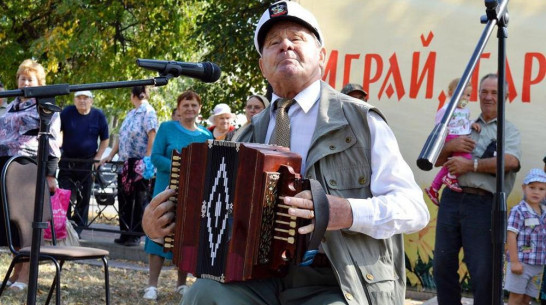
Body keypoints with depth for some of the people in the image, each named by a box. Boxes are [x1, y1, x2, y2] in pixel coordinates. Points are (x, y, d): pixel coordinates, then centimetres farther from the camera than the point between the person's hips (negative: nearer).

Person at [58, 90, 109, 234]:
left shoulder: (98, 116, 0)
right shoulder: (67, 112, -2)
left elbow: (105, 140, 7)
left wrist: (97, 158, -3)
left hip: (88, 162, 0)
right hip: (67, 161, 0)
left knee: (84, 197, 5)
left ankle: (78, 227, 13)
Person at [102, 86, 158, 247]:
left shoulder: (148, 112, -6)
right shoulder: (131, 114, 19)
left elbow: (152, 136, -14)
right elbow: (121, 137, 21)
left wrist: (147, 159, -21)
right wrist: (110, 155, 15)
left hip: (140, 163, -8)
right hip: (125, 163, 8)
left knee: (139, 200, -3)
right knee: (124, 199, 8)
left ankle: (136, 235, 1)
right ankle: (126, 233, 14)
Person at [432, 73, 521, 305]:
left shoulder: (508, 130, 8)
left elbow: (511, 161, -13)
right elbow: (436, 160, 19)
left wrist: (471, 165, -12)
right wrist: (450, 146, -3)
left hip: (482, 203, -5)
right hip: (451, 199, 5)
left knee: (483, 273, -4)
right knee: (443, 266, 8)